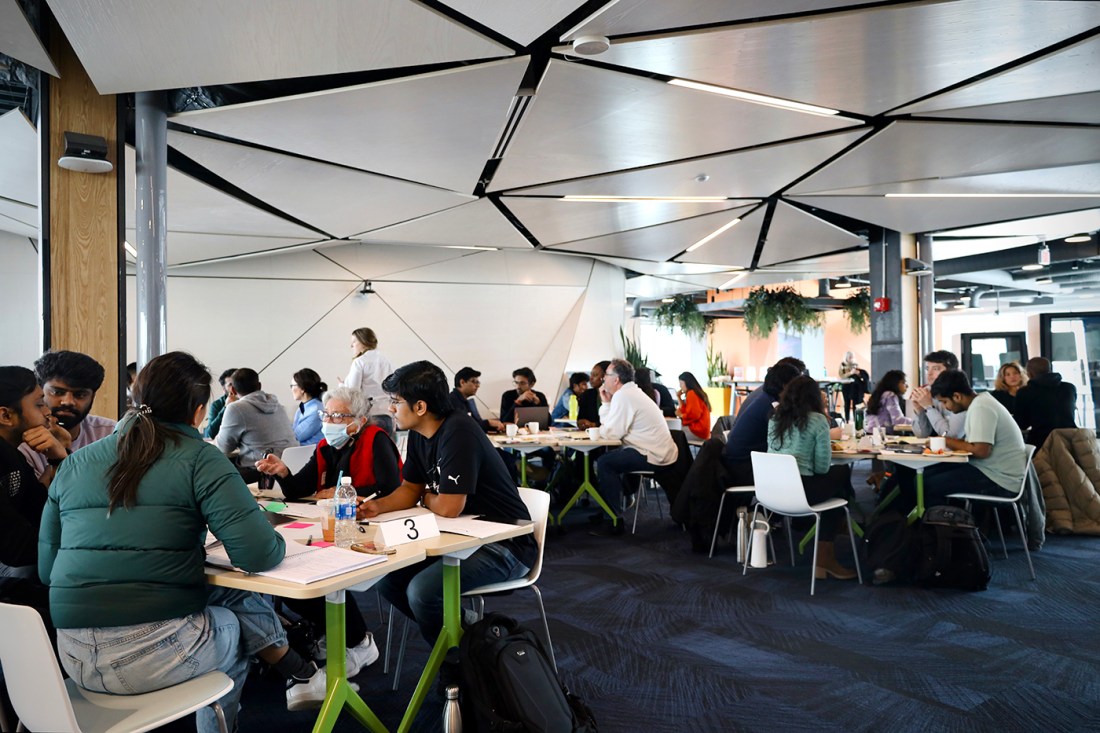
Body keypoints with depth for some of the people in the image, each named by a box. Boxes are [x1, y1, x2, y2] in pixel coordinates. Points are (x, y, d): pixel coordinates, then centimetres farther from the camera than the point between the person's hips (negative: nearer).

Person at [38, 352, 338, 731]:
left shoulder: (74, 463, 8)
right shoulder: (199, 459, -8)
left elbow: (46, 569, 12)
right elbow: (257, 555, -16)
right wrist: (276, 542, 6)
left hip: (75, 657, 6)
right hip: (153, 652, -5)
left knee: (220, 606, 27)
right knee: (242, 602, 25)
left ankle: (299, 675, 32)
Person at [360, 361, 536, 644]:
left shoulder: (458, 433, -25)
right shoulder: (418, 435, 3)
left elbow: (448, 507, -25)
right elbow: (409, 489, 14)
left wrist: (426, 497, -3)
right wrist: (378, 506, -6)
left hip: (507, 545, -9)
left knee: (422, 591, -25)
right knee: (389, 579, 1)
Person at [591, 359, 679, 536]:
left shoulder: (623, 396, -15)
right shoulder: (631, 392, 17)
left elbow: (612, 433, -19)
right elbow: (614, 427, 14)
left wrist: (599, 429, 1)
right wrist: (606, 403, 10)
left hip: (653, 456, -11)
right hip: (660, 453, 11)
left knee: (604, 462, -12)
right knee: (609, 457, 18)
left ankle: (615, 521, -8)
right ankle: (608, 510, 25)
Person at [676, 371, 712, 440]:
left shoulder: (691, 393, -13)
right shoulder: (695, 392, 16)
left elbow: (694, 414, -21)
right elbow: (686, 411, 15)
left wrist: (681, 415, -6)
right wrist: (679, 397, 11)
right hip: (700, 429, 9)